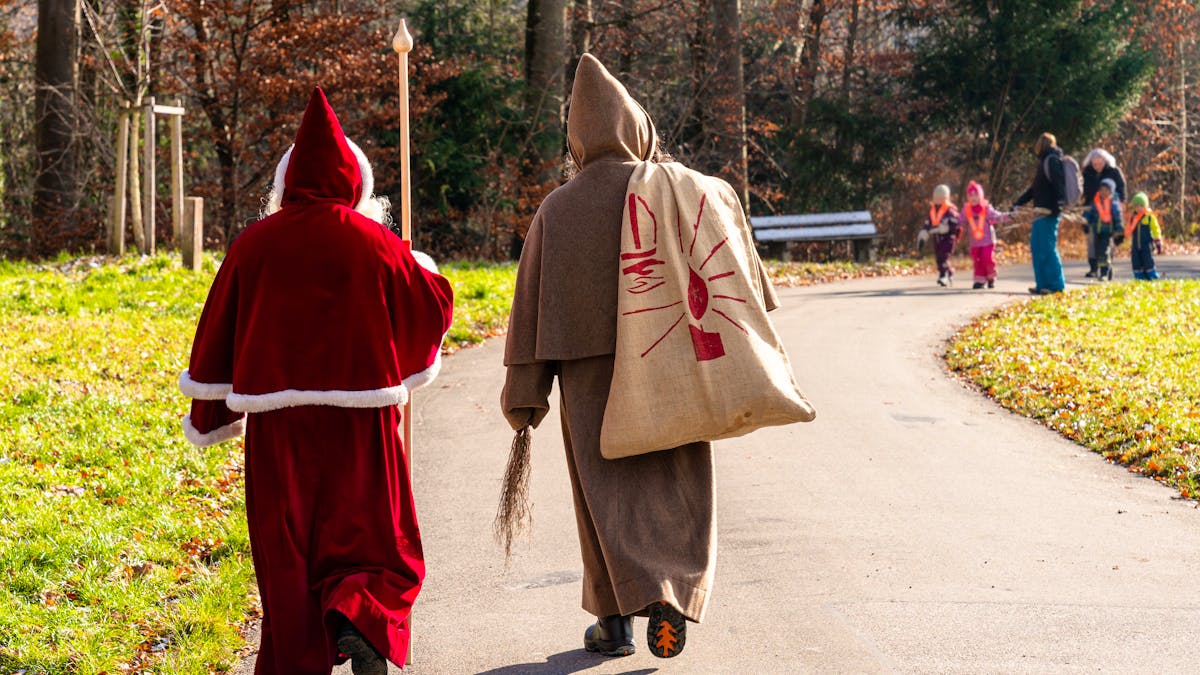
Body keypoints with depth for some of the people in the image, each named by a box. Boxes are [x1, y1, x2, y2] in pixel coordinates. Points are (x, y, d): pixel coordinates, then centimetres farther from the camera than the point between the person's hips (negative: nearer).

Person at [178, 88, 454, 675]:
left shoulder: (255, 244, 0)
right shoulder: (374, 244, -4)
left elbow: (219, 332, 5)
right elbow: (434, 307, 9)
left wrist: (210, 417, 17)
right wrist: (422, 267, 32)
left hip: (277, 423, 1)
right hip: (359, 423, -1)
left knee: (286, 551, 10)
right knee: (376, 540, 7)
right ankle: (358, 618, -20)